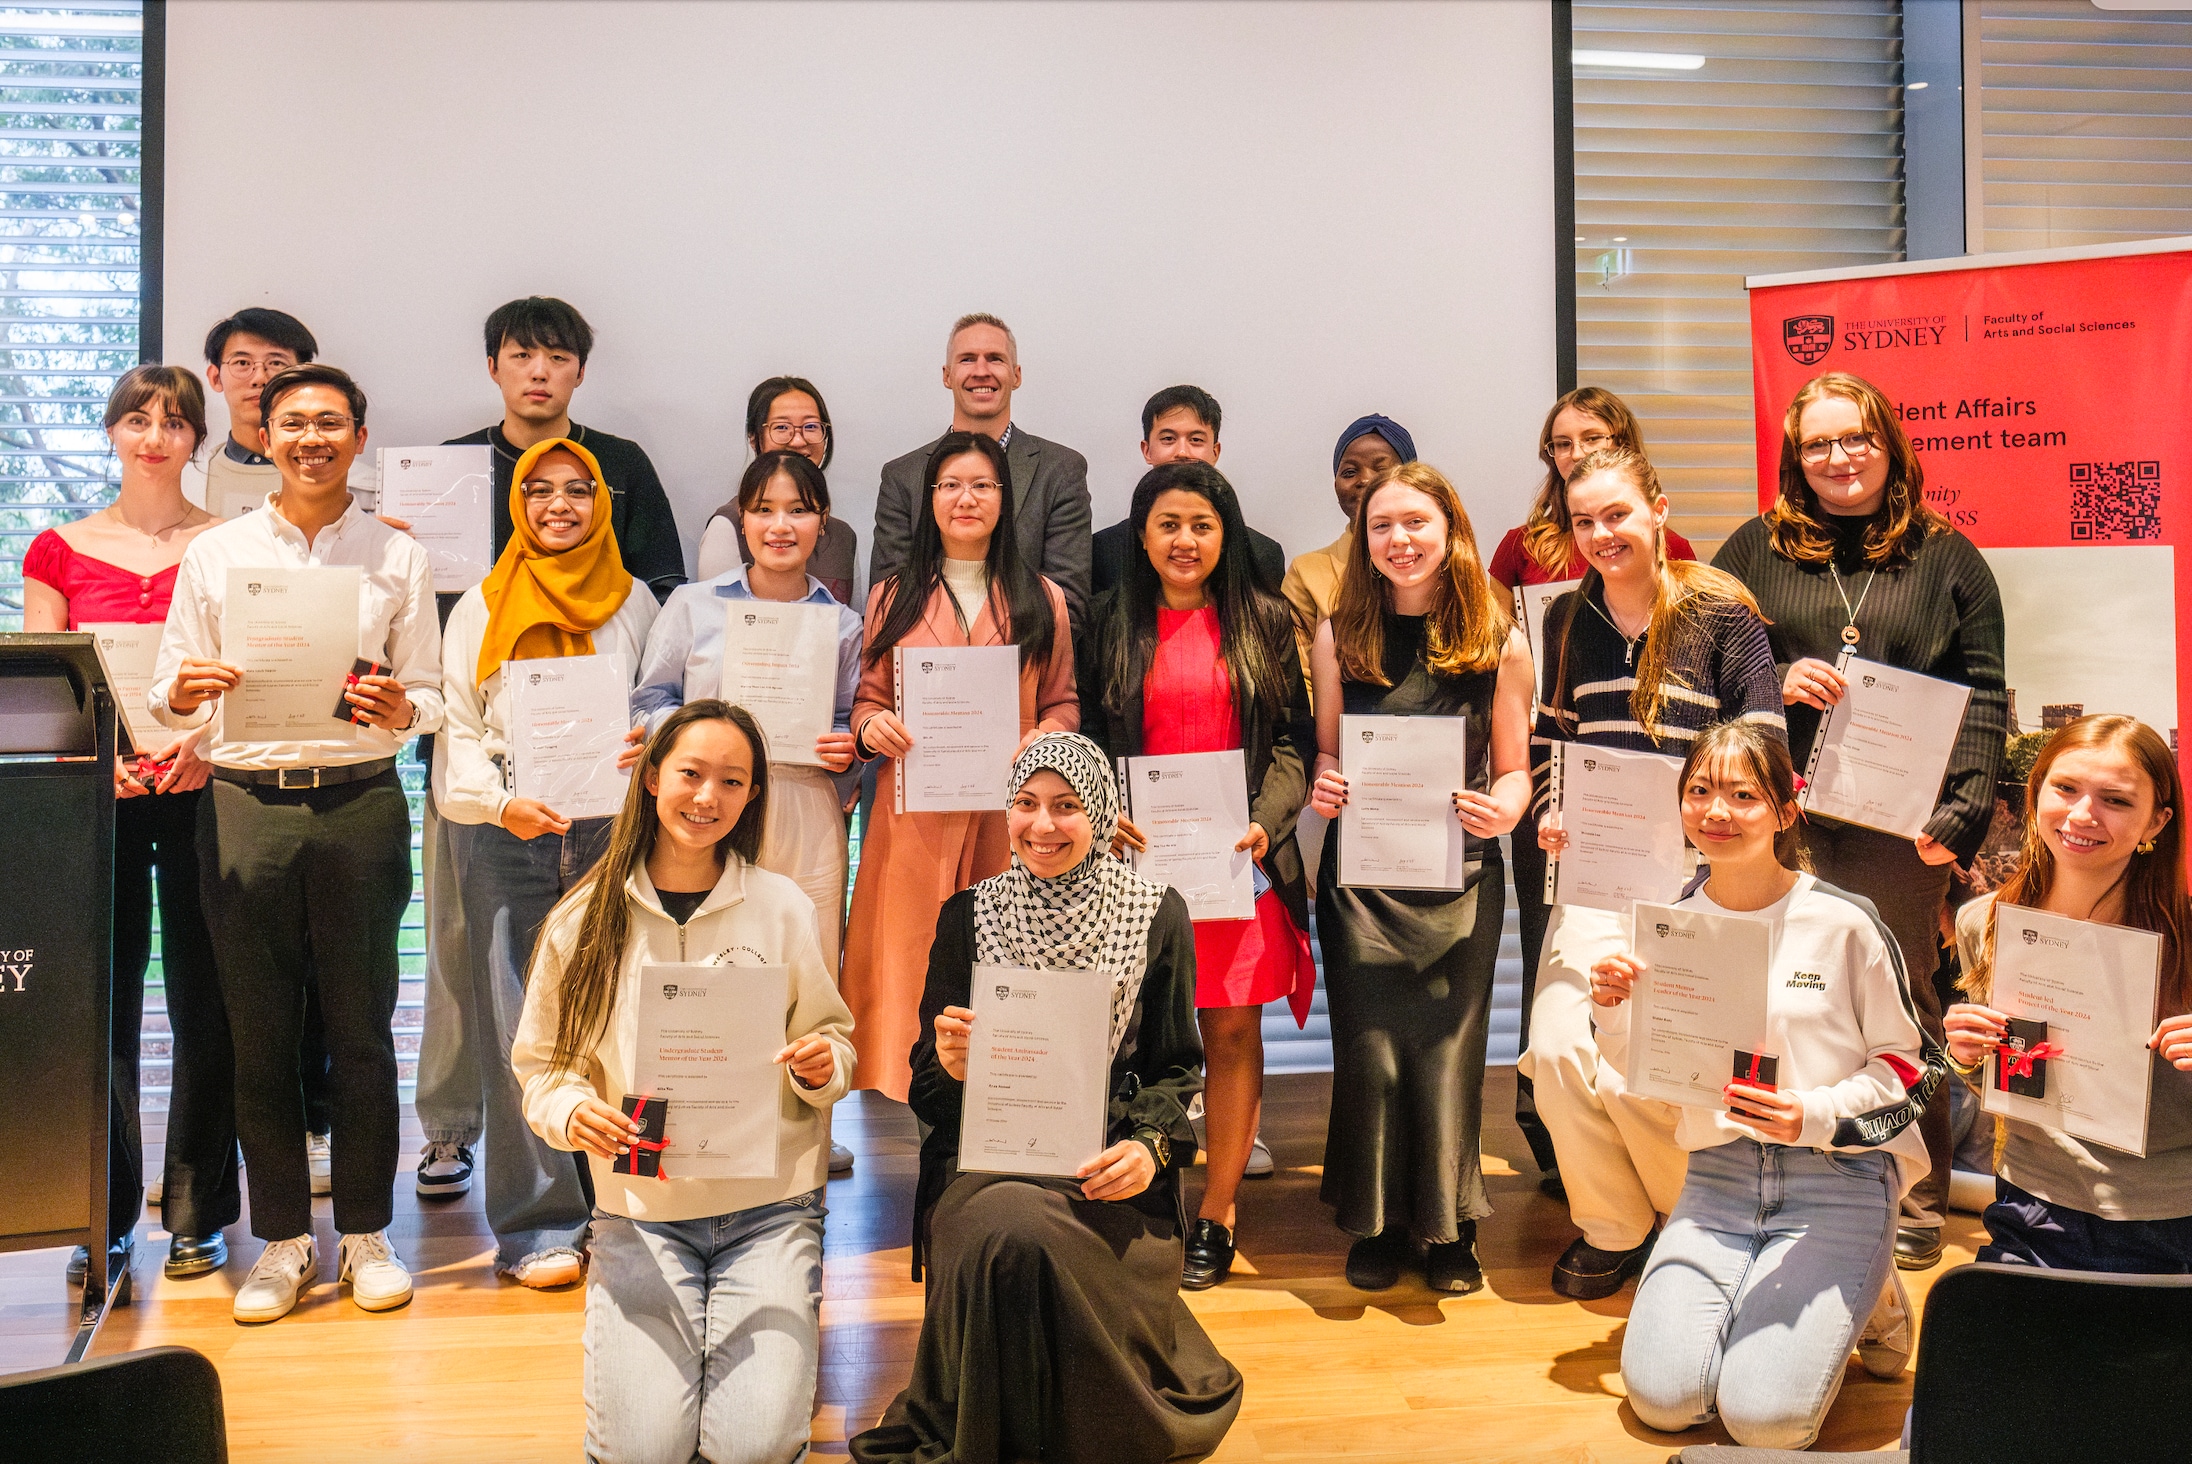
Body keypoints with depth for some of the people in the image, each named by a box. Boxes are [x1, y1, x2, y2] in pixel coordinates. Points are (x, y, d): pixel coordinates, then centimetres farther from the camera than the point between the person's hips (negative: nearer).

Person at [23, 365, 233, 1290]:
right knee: (101, 1004, 3)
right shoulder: (60, 550, 11)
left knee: (205, 1002, 1)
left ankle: (197, 1215, 13)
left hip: (203, 791, -1)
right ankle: (105, 1220, 16)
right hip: (96, 798, 1)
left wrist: (205, 739, -15)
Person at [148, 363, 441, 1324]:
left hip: (361, 801, -1)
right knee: (258, 1029, 6)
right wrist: (184, 694, -12)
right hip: (244, 802, 1)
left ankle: (366, 1231, 18)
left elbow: (429, 694, 6)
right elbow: (166, 697, 10)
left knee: (361, 1026, 4)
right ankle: (283, 1237, 20)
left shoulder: (398, 557, 9)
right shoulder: (211, 554, 10)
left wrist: (397, 709, -16)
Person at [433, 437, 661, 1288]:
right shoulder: (482, 608, 10)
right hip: (507, 836, -1)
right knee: (521, 1028, -3)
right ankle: (538, 1225, 6)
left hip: (611, 828, 1)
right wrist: (499, 803, -12)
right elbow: (455, 725, 4)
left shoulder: (635, 604, 14)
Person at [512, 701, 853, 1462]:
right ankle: (643, 1349, 20)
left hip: (768, 1207, -1)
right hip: (638, 1211, 1)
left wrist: (822, 1066, -14)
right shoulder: (585, 919, 0)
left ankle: (787, 1341, 18)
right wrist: (571, 1112, -13)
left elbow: (833, 1041, 9)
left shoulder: (782, 908, -1)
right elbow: (540, 1062, 8)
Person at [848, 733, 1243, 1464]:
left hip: (1104, 1174, -1)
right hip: (982, 1162, 1)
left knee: (1026, 1237, -33)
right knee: (998, 1233, -33)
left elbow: (1177, 1068, 7)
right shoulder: (967, 916, 8)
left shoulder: (1158, 917, 5)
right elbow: (927, 1090, 9)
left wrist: (1151, 1146, -13)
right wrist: (952, 1068, -15)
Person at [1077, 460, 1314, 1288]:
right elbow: (1084, 740, 8)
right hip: (1139, 854, 0)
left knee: (1233, 1028, 2)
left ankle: (1216, 1216, 14)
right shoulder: (1109, 623, 8)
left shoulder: (1264, 622, 7)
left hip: (1238, 855, 0)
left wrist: (1265, 821, -10)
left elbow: (1293, 738, 5)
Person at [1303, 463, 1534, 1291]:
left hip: (1461, 876, 0)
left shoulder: (1499, 641, 3)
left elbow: (1514, 766, 7)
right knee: (1369, 1046, 2)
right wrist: (1321, 789, -11)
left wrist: (1506, 809, -13)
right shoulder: (1338, 637, 5)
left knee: (1449, 1045, 3)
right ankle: (1378, 1223, 20)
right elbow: (1324, 755, 10)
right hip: (1360, 873, 1)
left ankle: (1447, 1226, 21)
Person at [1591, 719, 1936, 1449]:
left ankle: (1865, 1298, 13)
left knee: (1766, 1415, -17)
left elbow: (1909, 1066, -2)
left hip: (1837, 1178, -3)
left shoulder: (1844, 922, -9)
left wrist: (1812, 1117, -20)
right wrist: (1614, 1012, -8)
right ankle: (1746, 1299, 18)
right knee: (1661, 1396, -13)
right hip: (1719, 1176, 3)